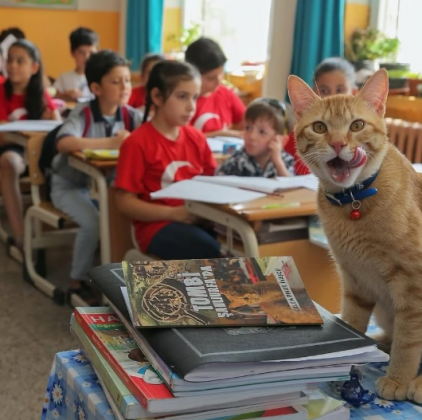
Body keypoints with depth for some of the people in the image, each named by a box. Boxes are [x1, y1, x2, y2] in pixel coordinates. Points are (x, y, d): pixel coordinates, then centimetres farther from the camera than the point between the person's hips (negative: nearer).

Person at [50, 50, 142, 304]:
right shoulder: (84, 116, -21)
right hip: (70, 185, -5)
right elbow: (63, 143, -40)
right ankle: (78, 282, -6)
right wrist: (109, 142, -43)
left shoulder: (130, 115, -5)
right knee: (93, 222, -27)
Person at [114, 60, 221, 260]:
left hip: (196, 220, 6)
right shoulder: (138, 142, -7)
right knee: (215, 254, -30)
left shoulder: (196, 138, 11)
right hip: (158, 225, -6)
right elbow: (125, 202, -9)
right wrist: (173, 213, -18)